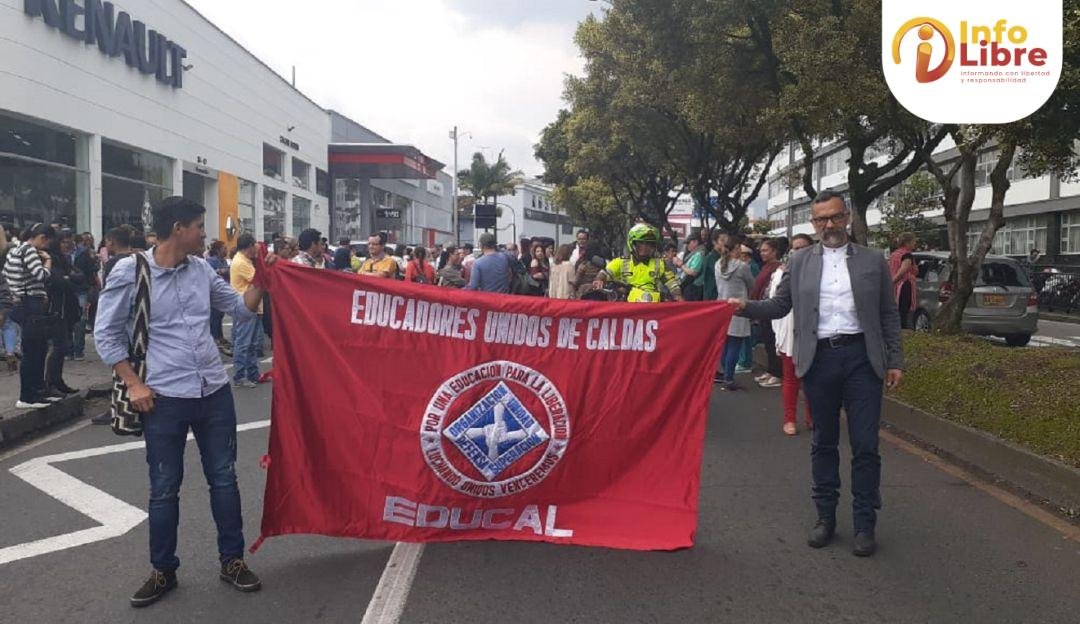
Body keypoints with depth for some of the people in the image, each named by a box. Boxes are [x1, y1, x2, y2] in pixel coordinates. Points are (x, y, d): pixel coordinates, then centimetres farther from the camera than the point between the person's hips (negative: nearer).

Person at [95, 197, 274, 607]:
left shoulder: (201, 269, 6)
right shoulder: (129, 272, -7)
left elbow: (241, 310, 14)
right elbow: (106, 335, -2)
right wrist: (133, 384, -8)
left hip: (215, 391, 4)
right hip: (165, 397, -4)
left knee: (223, 478, 10)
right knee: (165, 488, 8)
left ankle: (232, 561, 24)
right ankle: (163, 571, 25)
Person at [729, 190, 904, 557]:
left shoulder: (873, 261, 6)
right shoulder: (799, 263, 8)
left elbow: (889, 315, 7)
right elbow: (779, 306, 8)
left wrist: (895, 361, 2)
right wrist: (745, 307, -9)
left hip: (861, 358, -1)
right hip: (818, 359, 1)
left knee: (865, 445, 0)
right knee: (823, 443, 11)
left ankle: (865, 523, 11)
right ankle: (826, 517, 22)